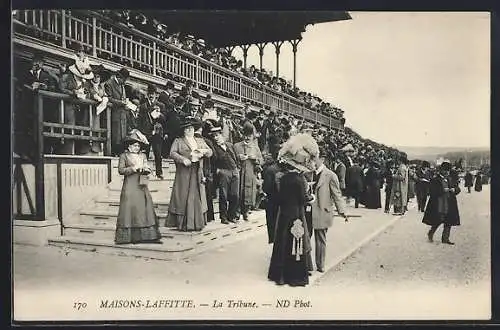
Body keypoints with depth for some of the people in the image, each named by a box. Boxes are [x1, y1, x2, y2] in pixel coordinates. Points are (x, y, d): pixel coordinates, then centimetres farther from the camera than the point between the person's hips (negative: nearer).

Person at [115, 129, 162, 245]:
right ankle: (127, 237, -3)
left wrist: (145, 169, -7)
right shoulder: (124, 155, 2)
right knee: (130, 209, -6)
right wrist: (133, 168, -16)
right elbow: (120, 170, -7)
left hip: (141, 186, 5)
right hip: (130, 187, -5)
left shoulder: (143, 156, 17)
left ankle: (146, 235, 3)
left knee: (145, 208, 1)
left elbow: (148, 170, 16)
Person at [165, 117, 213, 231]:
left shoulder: (200, 141, 19)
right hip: (183, 173, -4)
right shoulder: (178, 141, 8)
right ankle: (183, 224, -1)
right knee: (183, 197, -5)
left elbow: (210, 152, 15)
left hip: (197, 173, 4)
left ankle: (198, 222, 9)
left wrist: (204, 151, -8)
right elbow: (172, 153, -5)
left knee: (197, 197, 3)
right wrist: (183, 159, -20)